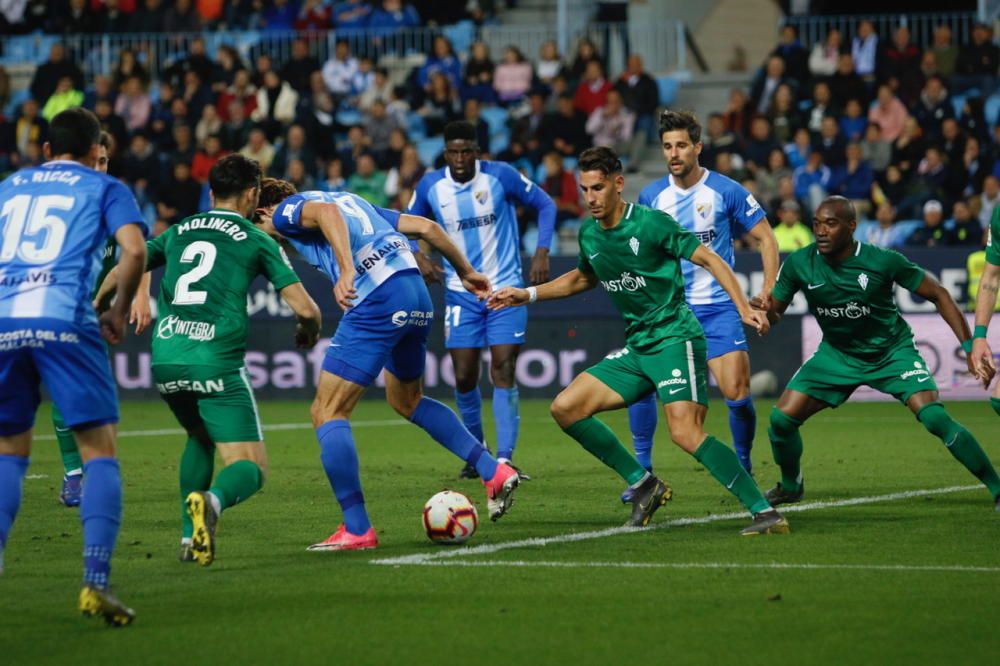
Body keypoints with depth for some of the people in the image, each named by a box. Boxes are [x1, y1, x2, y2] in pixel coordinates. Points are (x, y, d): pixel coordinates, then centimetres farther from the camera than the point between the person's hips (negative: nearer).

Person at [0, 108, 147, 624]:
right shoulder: (104, 188, 15)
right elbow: (134, 249, -2)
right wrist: (119, 311, 10)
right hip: (64, 322, -3)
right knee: (100, 452, 3)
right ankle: (96, 580, -12)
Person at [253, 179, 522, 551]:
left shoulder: (286, 211, 8)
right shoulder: (353, 201, 30)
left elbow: (326, 212, -17)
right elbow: (426, 226, 26)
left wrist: (347, 271, -29)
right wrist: (465, 271, 35)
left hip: (377, 302, -8)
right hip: (417, 296, 8)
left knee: (327, 412, -1)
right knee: (406, 400, 30)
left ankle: (357, 530, -6)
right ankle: (494, 472, 24)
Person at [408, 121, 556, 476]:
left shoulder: (501, 176, -10)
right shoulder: (430, 185, -3)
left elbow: (545, 204, 1)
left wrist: (542, 251, -10)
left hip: (506, 288, -2)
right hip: (461, 293, 3)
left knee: (503, 373, -10)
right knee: (464, 378, 2)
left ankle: (504, 458, -11)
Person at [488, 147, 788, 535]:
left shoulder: (651, 223, -13)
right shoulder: (589, 234, 8)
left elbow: (709, 259, -11)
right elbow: (585, 278, 30)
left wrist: (743, 308, -22)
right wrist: (528, 295, 25)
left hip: (676, 339, -8)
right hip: (636, 347, 8)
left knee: (685, 433, -24)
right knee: (565, 409, 1)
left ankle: (765, 512, -20)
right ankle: (642, 485, 9)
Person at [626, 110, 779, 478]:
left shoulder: (727, 191, -5)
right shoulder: (651, 196, 3)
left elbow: (766, 239, 1)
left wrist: (768, 291, -8)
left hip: (718, 307, -2)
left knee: (737, 394, -10)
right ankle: (642, 471, -2)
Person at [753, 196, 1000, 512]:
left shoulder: (883, 261, -23)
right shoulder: (799, 264, -15)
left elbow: (938, 294, -12)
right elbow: (775, 312, -3)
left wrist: (970, 346, -17)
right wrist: (764, 309, -29)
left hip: (892, 352, -3)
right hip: (837, 353, 3)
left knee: (934, 417, -23)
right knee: (782, 418, -9)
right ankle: (790, 486, 22)